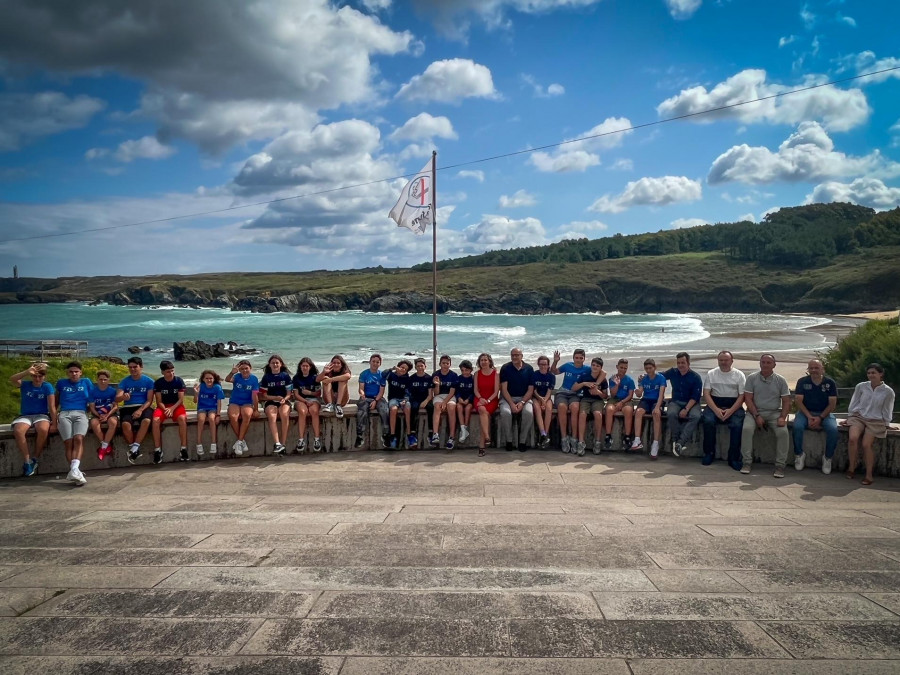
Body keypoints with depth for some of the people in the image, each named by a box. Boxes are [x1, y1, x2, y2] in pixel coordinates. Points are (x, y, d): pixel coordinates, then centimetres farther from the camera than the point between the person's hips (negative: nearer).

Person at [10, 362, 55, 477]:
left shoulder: (48, 387, 0)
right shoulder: (25, 385, 6)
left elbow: (52, 407, -5)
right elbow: (12, 379, -16)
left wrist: (54, 423, -12)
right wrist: (27, 372, -31)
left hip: (41, 415, -2)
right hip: (25, 415, 2)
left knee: (43, 429, -38)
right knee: (18, 431, -33)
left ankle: (35, 458, -14)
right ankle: (27, 461, -21)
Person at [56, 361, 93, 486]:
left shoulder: (86, 382, 22)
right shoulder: (61, 383, 24)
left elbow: (92, 400, 23)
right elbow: (56, 400, 31)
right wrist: (56, 413, 16)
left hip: (81, 413, -1)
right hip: (64, 414, 1)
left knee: (78, 438, -29)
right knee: (68, 442, -21)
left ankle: (74, 470, -43)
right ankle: (76, 472, -28)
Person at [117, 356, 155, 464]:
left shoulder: (148, 381, 4)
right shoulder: (124, 381, 6)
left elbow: (149, 400, -1)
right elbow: (117, 399, -5)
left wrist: (140, 410, -19)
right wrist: (123, 397, -30)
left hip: (143, 407, -1)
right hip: (128, 408, 1)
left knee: (146, 421, -35)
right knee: (125, 424, -32)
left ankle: (135, 447, -27)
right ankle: (133, 448, -14)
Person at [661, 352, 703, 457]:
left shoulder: (696, 378, -5)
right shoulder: (673, 372, 5)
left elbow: (695, 397, -9)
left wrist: (686, 409, -22)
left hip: (691, 403, -2)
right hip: (676, 402, 2)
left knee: (695, 416, -35)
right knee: (671, 414, -34)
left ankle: (680, 442, -37)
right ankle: (675, 440, -21)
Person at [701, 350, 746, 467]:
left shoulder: (739, 375, 7)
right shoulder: (711, 374, 10)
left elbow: (742, 396, -1)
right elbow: (706, 394, 1)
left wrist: (730, 411, -16)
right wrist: (716, 410, -14)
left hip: (734, 405, -1)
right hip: (714, 404, 1)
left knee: (737, 424, -28)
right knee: (708, 420, -28)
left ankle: (734, 458, -16)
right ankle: (709, 453, -13)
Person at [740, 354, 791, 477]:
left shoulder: (781, 380, 6)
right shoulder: (752, 378, 3)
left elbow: (786, 402, 4)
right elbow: (748, 399, -2)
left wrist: (782, 417, -12)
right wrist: (757, 416, -13)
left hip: (774, 413, 1)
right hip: (755, 411, -1)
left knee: (783, 432, -26)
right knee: (747, 428, -29)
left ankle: (780, 465, -15)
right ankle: (746, 462, -20)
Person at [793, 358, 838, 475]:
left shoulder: (830, 383, 0)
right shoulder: (802, 381, 0)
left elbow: (832, 404, -4)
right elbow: (798, 401, -5)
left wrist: (820, 418, -16)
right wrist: (809, 417, -17)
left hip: (824, 413, 0)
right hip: (805, 412, 0)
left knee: (833, 429, -30)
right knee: (797, 426, -31)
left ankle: (828, 457, -9)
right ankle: (799, 455, -10)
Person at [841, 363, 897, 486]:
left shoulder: (888, 392, 0)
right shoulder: (861, 386, 4)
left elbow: (886, 411, 9)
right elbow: (854, 404, 12)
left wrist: (887, 424, 9)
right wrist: (848, 418, 11)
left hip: (875, 421, -1)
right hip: (858, 417, 1)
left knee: (866, 444, -22)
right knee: (853, 438, -26)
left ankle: (869, 474, -10)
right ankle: (852, 468, -13)